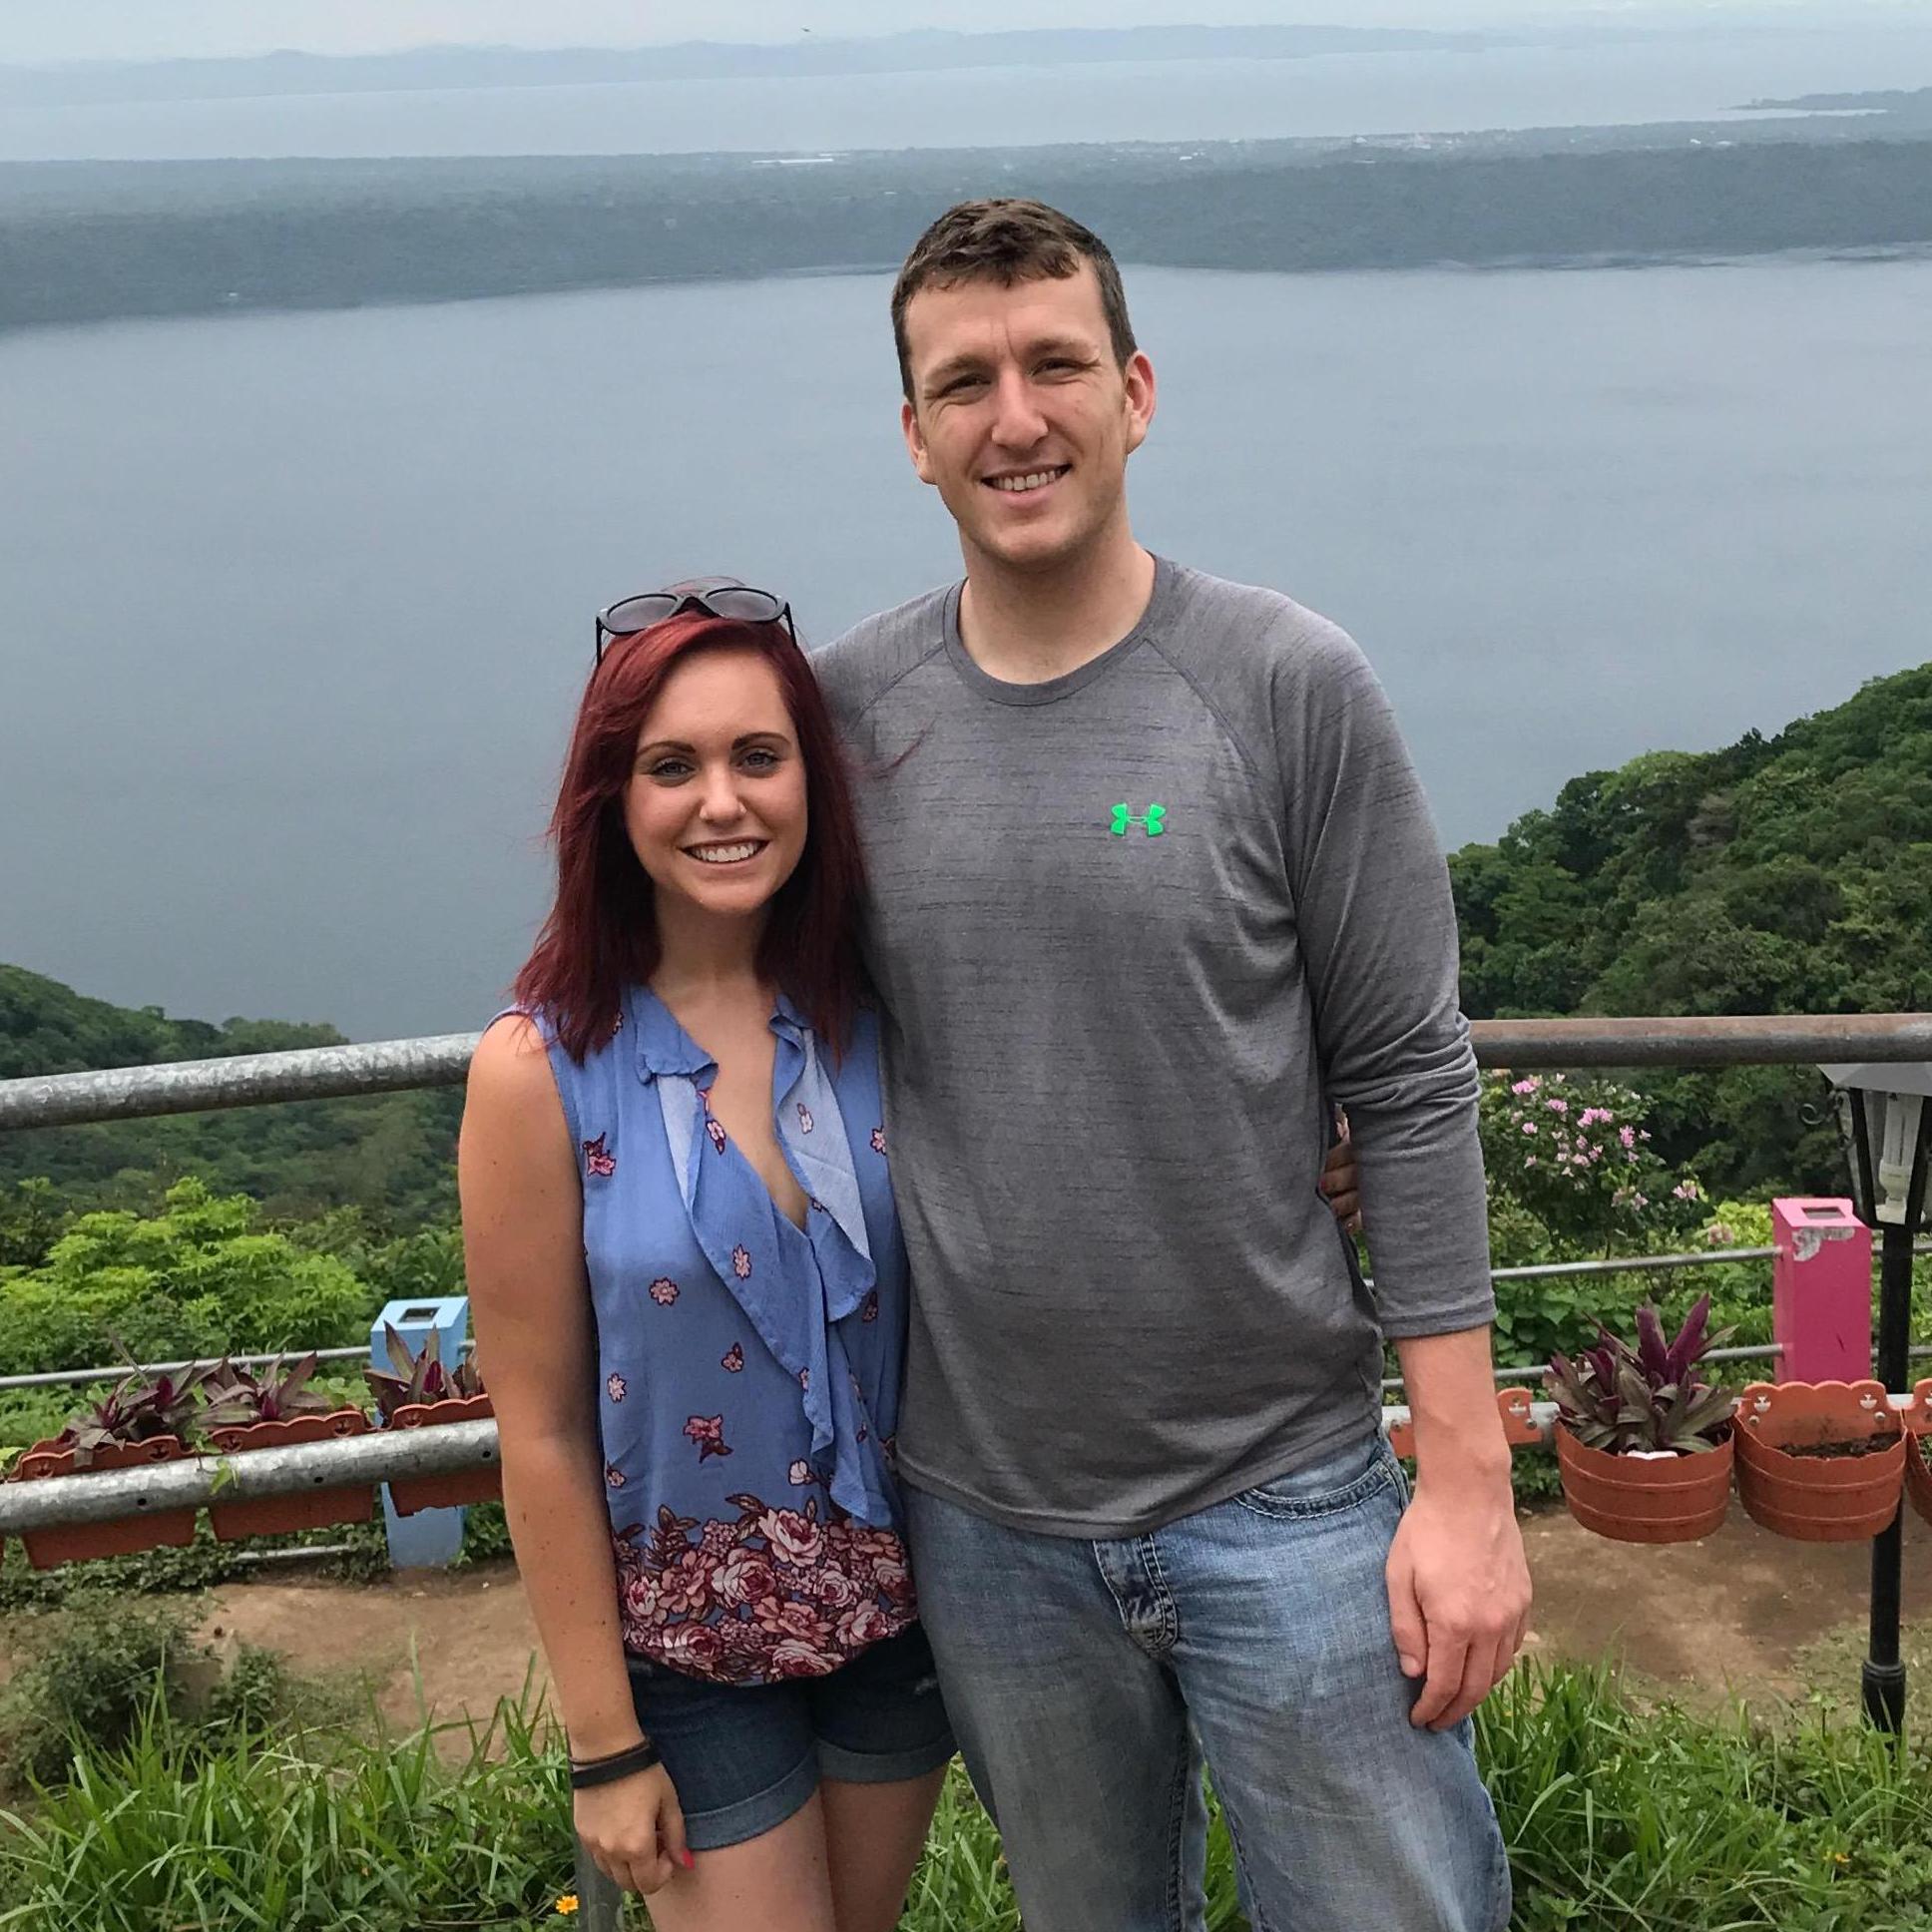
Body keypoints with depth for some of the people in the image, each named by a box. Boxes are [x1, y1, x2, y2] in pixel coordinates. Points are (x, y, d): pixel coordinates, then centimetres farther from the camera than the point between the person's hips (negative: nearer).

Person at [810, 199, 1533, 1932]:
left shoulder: (1289, 687, -8)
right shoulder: (843, 712, -1)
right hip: (985, 1515, 3)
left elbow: (1410, 1088, -7)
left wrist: (1468, 1483, -9)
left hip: (1285, 1493, -2)